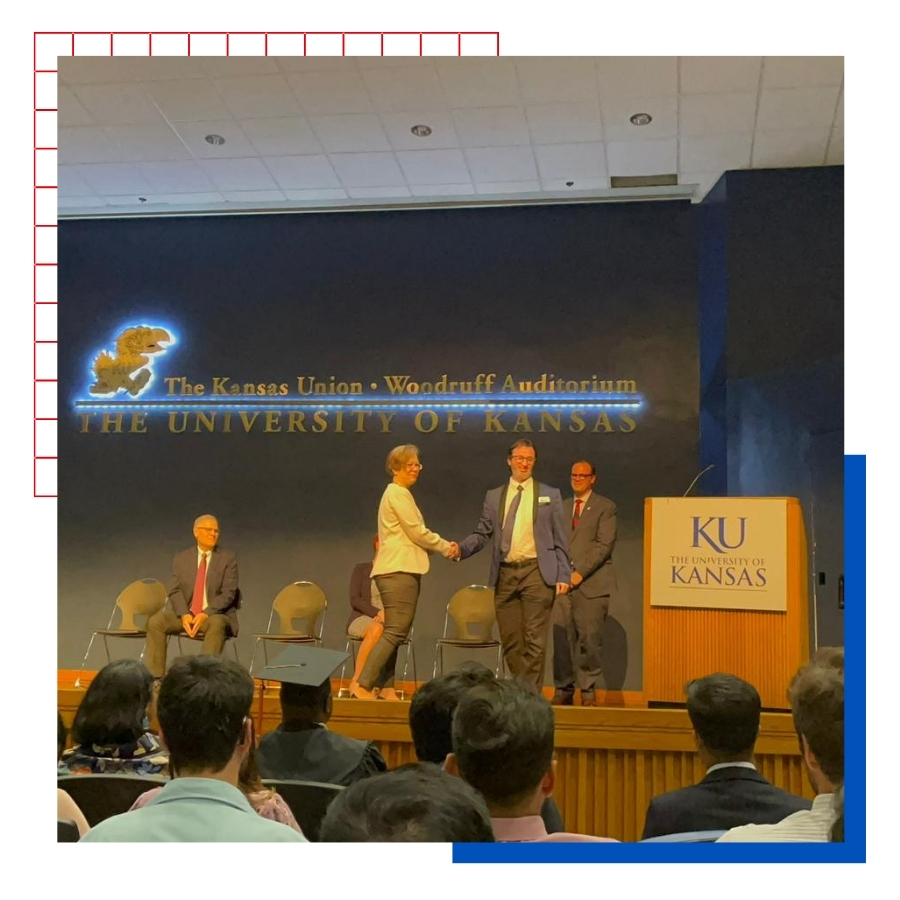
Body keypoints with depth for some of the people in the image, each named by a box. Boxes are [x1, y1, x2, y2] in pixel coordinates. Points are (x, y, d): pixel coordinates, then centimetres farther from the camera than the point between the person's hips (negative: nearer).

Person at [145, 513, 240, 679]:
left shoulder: (228, 557, -1)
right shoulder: (181, 558, 7)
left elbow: (228, 593, -9)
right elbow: (175, 591, 0)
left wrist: (205, 614, -23)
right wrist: (184, 614, -20)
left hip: (216, 614, -3)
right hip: (185, 614, 3)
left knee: (216, 624, -37)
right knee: (155, 622, -20)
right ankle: (156, 678, -19)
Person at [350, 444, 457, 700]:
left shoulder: (399, 494, 23)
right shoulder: (398, 494, -7)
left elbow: (411, 536, 20)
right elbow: (418, 532, -11)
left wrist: (441, 547, 8)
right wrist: (447, 547, 0)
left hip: (402, 570, 10)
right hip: (398, 571, -10)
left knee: (395, 633, 7)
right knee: (395, 631, -14)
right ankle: (362, 684, -16)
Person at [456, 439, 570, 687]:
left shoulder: (550, 495, 9)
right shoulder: (494, 496, 15)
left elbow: (560, 540, 6)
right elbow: (482, 534, 10)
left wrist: (563, 576, -2)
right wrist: (461, 548, -9)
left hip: (537, 572, -3)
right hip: (505, 574, 3)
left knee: (534, 639, -6)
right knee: (510, 640, 6)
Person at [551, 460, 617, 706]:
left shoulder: (605, 507, 4)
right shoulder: (562, 507, 20)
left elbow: (604, 545, -6)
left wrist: (580, 573, -12)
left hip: (592, 583, -4)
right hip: (564, 582, 4)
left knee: (589, 638, -4)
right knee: (561, 638, -1)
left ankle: (588, 691, 6)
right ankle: (563, 689, 7)